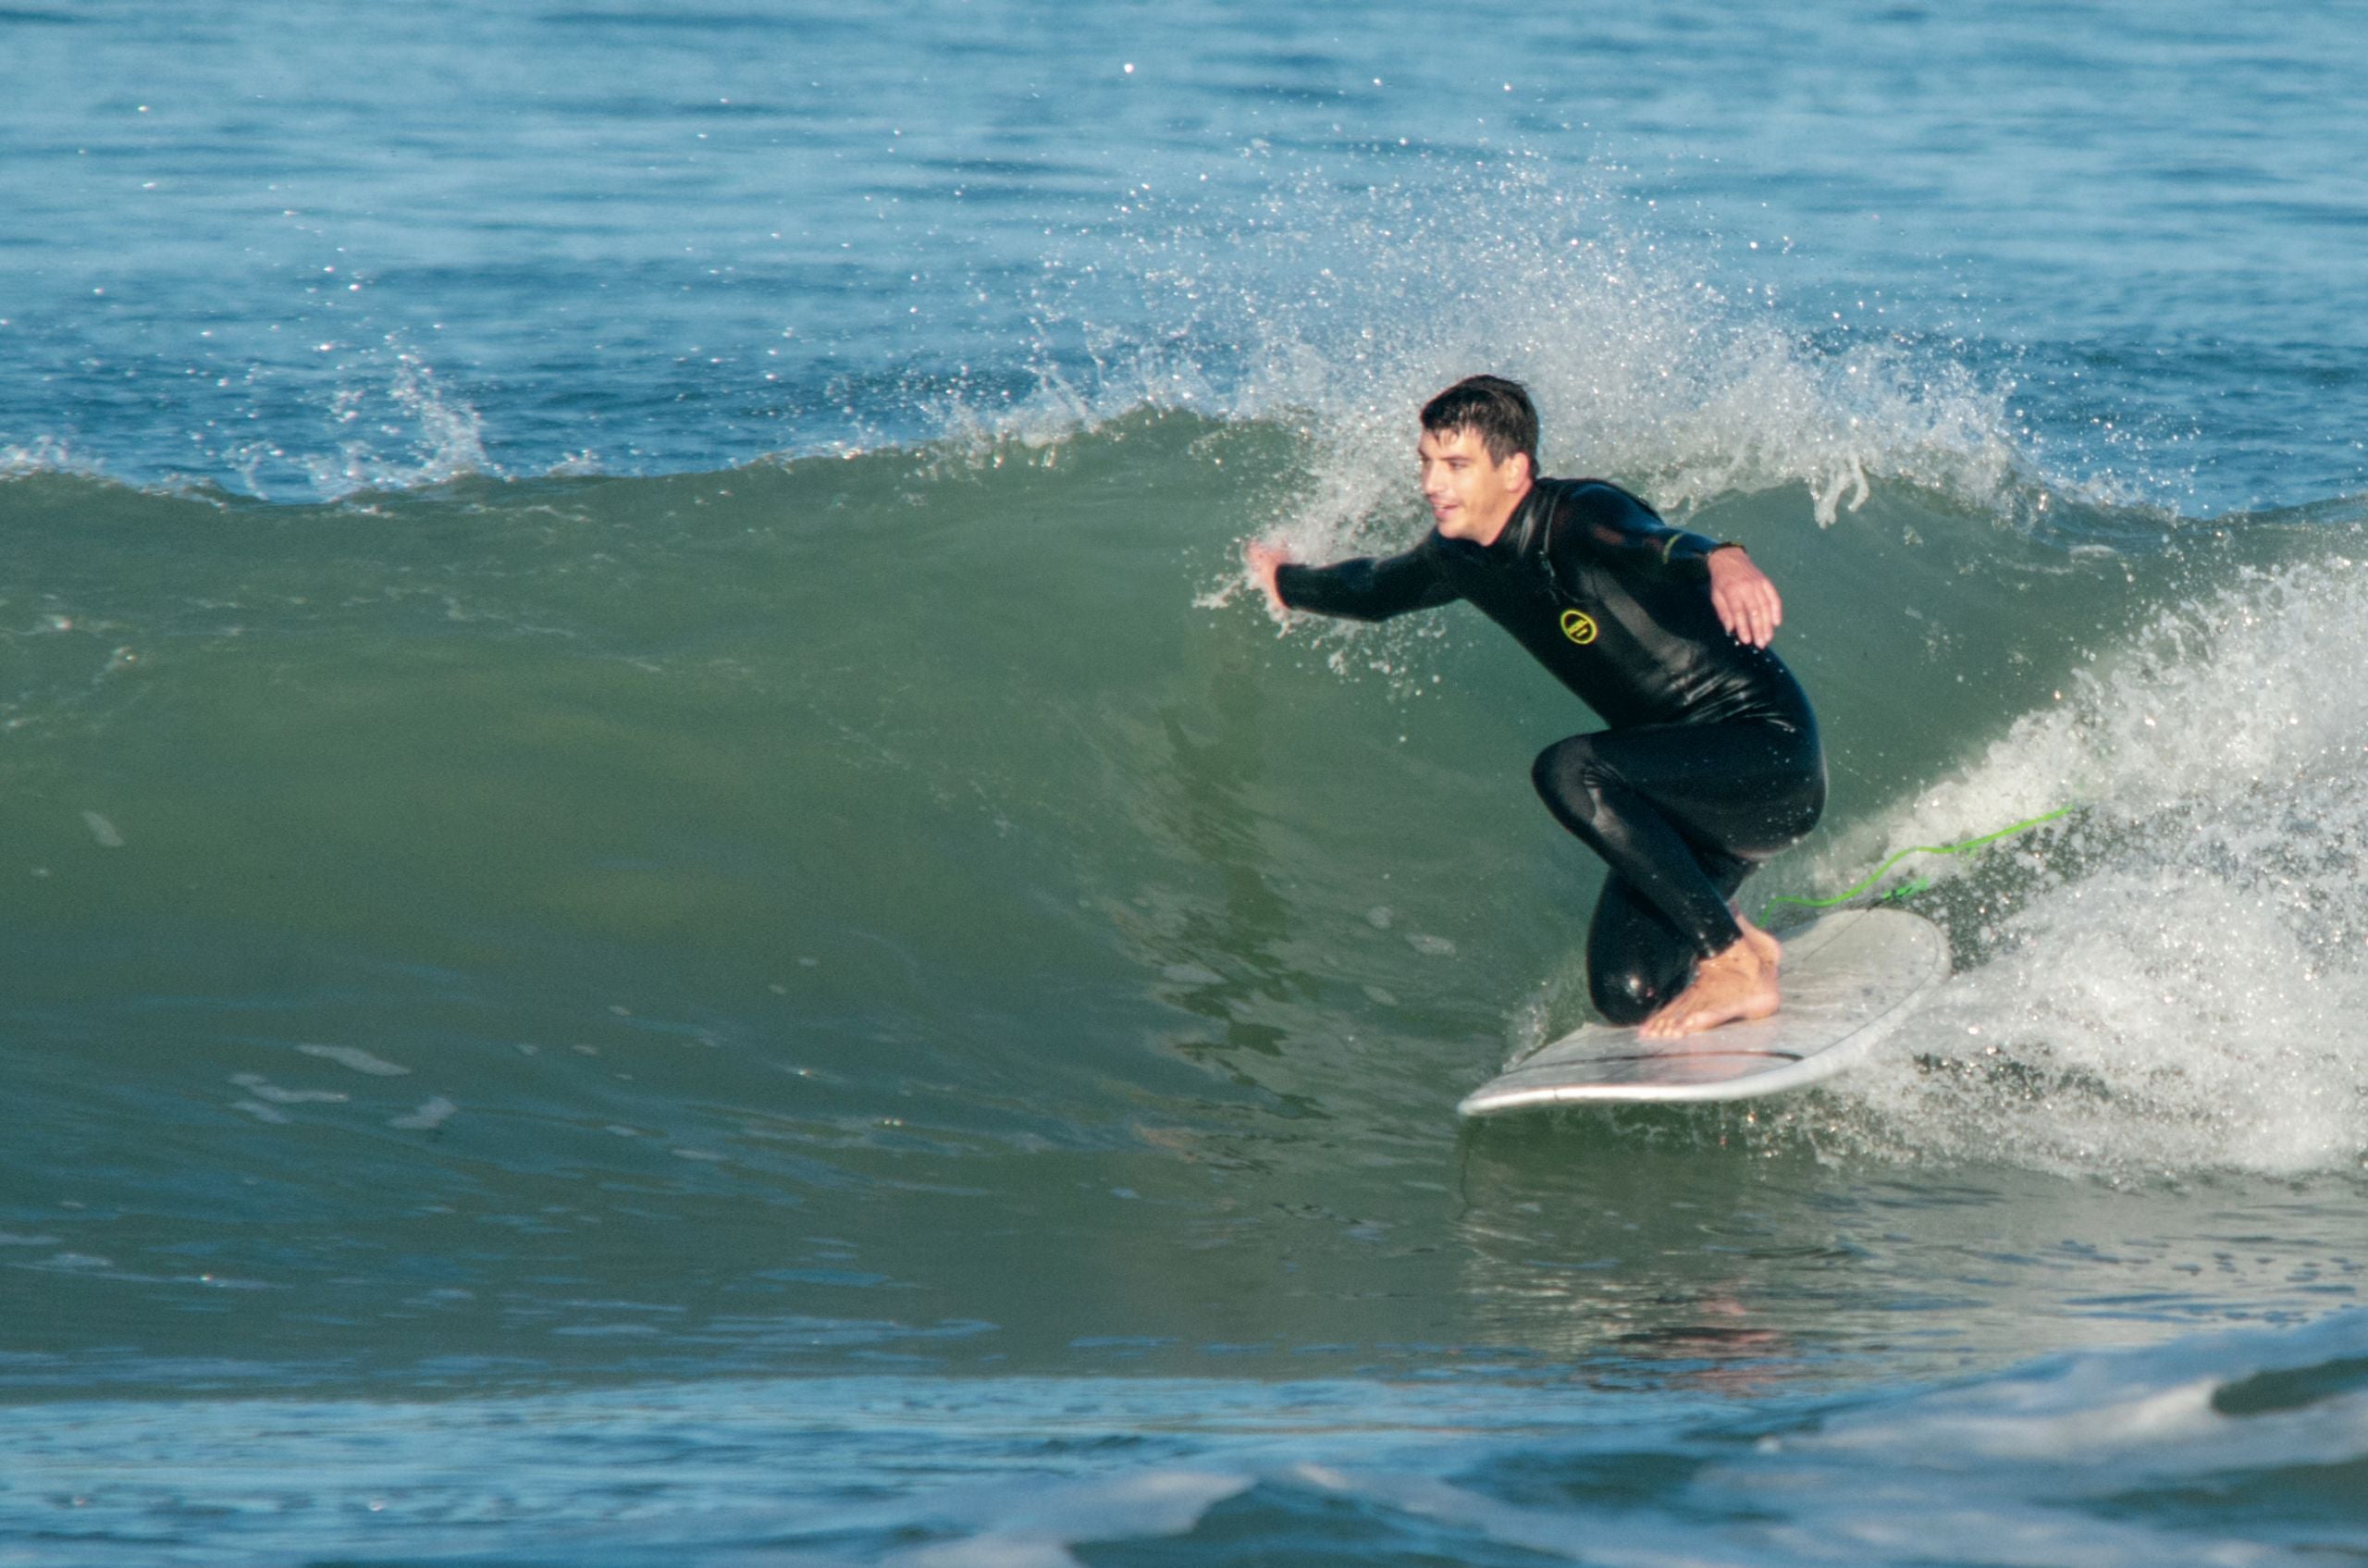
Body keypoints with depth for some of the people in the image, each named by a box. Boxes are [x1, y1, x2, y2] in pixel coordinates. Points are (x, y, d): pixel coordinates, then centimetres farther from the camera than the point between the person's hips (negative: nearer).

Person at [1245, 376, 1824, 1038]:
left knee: (1570, 772, -31)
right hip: (1695, 797, 8)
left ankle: (1734, 966, -21)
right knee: (1626, 994, -8)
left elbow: (1650, 541, -47)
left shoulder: (1580, 517, -21)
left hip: (1771, 753, -8)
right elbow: (1375, 590, 28)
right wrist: (1290, 583, 46)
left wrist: (1719, 561, -69)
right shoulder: (1462, 556, 3)